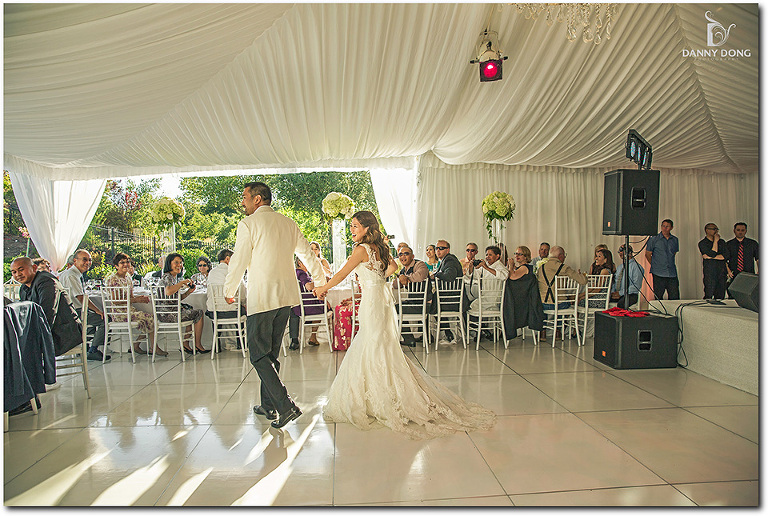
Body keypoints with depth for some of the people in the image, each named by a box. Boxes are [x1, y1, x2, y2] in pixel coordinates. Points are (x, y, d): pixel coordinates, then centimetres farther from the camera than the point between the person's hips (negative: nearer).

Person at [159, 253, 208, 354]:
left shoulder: (175, 277, 15)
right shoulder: (167, 277, -15)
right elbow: (168, 292, -38)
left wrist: (189, 292, 3)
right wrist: (182, 282, -26)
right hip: (168, 314, -10)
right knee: (199, 313, 0)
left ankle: (185, 344, 16)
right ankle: (198, 345, 13)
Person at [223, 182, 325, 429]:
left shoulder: (248, 224, -8)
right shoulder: (288, 223, 11)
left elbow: (239, 261, -7)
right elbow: (308, 254, 17)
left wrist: (229, 291, 9)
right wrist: (321, 282, 31)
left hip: (261, 297, -7)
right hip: (286, 296, 7)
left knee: (259, 355, 0)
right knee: (271, 353, 16)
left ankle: (285, 406, -8)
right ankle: (269, 406, 26)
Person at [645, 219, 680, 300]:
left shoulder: (675, 240, 11)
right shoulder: (653, 239, 0)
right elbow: (647, 254, 6)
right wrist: (654, 265, 5)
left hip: (672, 273, 3)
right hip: (658, 274, -3)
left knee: (675, 297, 1)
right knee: (658, 298, 0)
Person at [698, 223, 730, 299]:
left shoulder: (722, 242, 15)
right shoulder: (702, 243, 1)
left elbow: (727, 256, 2)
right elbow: (712, 254, -13)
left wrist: (710, 257, -7)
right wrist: (715, 241, -7)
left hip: (722, 273, 4)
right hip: (709, 274, -4)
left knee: (720, 297, 4)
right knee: (708, 297, -8)